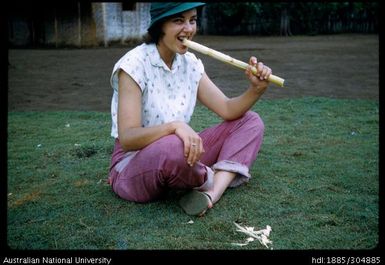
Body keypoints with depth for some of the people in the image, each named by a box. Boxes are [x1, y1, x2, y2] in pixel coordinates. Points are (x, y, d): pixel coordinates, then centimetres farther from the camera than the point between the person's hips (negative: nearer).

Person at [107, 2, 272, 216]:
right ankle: (210, 180, -6)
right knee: (171, 148, -42)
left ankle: (211, 193, -22)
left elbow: (228, 110, -1)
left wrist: (256, 89, -19)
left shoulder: (190, 63, 1)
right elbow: (127, 138, -27)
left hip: (179, 158, 7)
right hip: (131, 166, -7)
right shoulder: (134, 64, -19)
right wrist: (175, 125, -43)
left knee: (250, 122, -1)